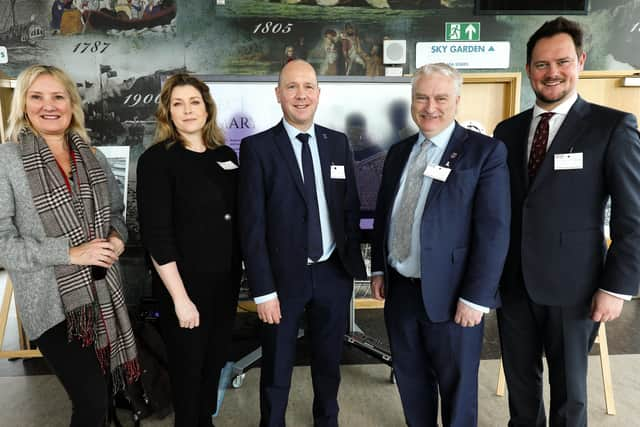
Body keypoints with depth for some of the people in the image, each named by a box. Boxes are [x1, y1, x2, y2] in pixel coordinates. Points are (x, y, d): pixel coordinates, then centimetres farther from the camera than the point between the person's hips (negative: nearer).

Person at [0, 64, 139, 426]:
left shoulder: (94, 158, 7)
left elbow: (116, 212, 16)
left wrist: (117, 239, -6)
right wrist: (70, 253, -20)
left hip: (106, 295, 5)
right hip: (53, 302, -4)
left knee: (104, 389, 18)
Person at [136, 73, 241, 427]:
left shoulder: (226, 156, 5)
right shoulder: (156, 160, -11)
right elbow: (155, 235, -16)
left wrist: (241, 269, 5)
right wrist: (180, 297, -18)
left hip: (225, 280, 5)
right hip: (185, 285, -5)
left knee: (215, 360, 20)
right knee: (187, 367, 13)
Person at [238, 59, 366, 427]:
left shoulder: (339, 143, 3)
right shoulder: (257, 147, -8)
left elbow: (351, 209, 8)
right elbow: (252, 225, -10)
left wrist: (354, 262, 4)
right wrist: (263, 290, -12)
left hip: (334, 274, 4)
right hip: (284, 276, -3)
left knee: (329, 363, 22)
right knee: (277, 370, 15)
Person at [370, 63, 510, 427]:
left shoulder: (485, 151, -9)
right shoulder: (399, 152, 8)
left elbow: (494, 230, -14)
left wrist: (476, 298, -16)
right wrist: (379, 269, 11)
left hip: (450, 295, -5)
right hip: (399, 289, 5)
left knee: (456, 386, 14)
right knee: (410, 378, 21)